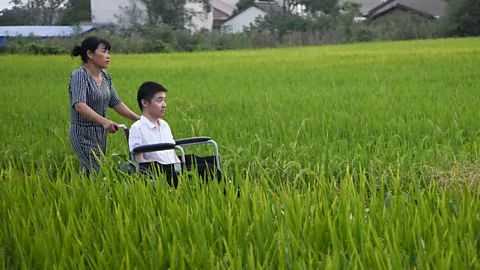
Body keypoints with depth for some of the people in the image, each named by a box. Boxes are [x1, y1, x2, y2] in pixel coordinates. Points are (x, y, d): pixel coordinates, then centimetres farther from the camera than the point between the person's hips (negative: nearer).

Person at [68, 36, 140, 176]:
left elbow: (116, 103, 15)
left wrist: (138, 118, 2)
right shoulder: (79, 75, -16)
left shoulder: (105, 76, 9)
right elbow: (79, 105, -29)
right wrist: (104, 121, -42)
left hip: (100, 133, 8)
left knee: (86, 174, 11)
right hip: (84, 134, -8)